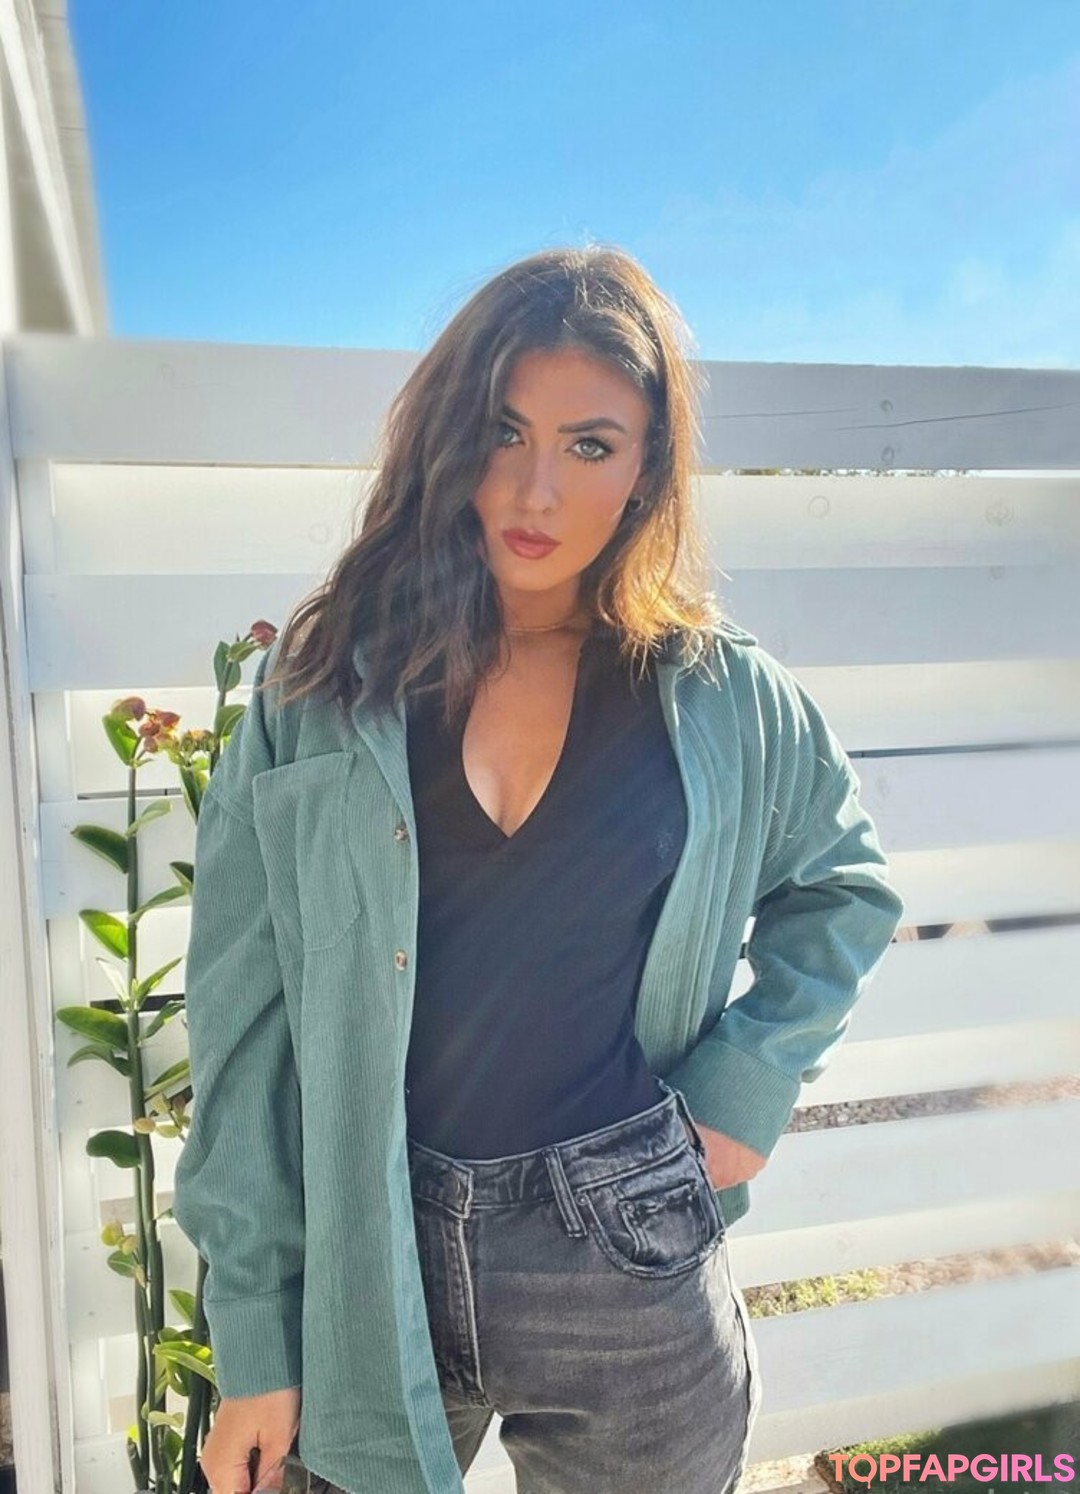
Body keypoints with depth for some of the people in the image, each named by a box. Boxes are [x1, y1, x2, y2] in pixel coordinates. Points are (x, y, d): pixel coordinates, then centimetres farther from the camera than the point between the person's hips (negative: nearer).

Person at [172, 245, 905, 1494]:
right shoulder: (317, 688, -7)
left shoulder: (726, 698, -4)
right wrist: (251, 1342, -5)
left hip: (625, 1267, 1)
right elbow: (246, 1020, -6)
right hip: (359, 1276, 0)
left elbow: (845, 889, 13)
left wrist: (750, 1084, -1)